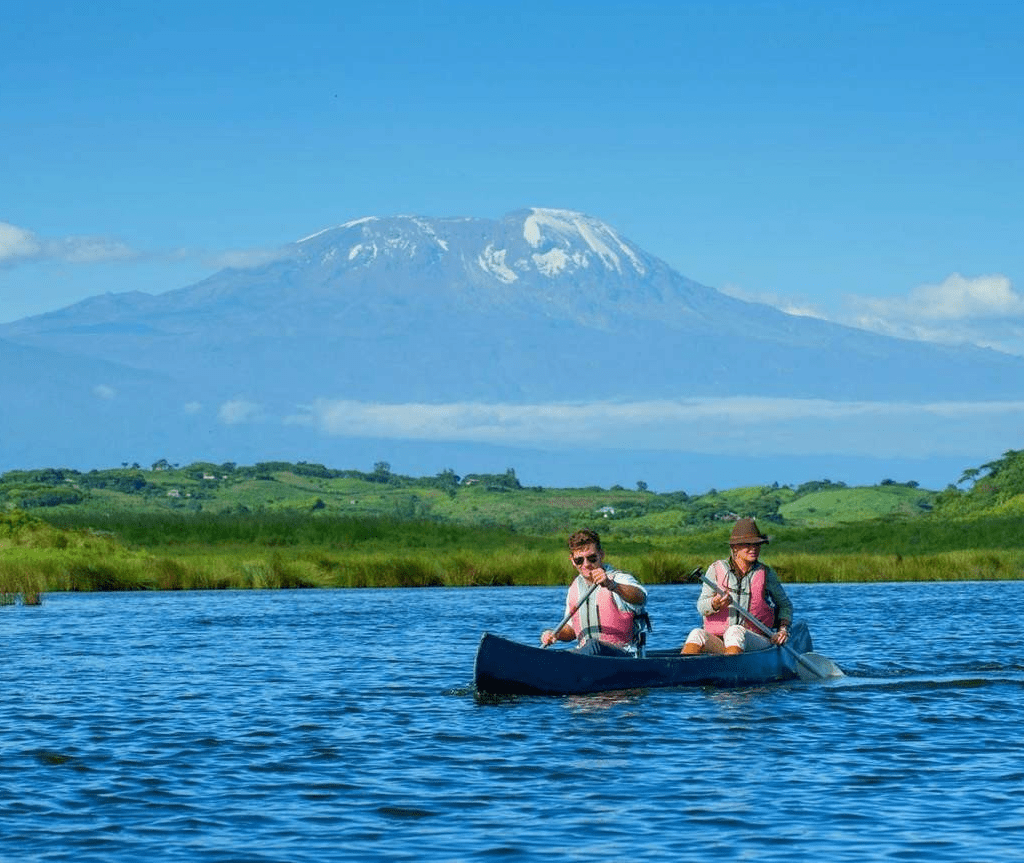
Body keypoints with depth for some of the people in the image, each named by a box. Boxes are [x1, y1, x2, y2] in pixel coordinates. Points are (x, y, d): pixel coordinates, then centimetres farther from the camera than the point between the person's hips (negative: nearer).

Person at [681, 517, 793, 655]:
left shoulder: (766, 574, 9)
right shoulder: (716, 570, 7)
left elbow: (785, 605, 22)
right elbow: (701, 606, -2)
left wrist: (783, 629, 3)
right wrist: (715, 605, -26)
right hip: (717, 642, 1)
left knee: (735, 632, -36)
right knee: (697, 634, -32)